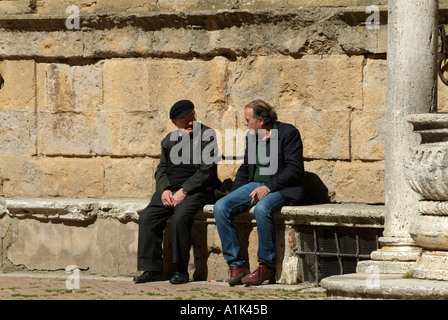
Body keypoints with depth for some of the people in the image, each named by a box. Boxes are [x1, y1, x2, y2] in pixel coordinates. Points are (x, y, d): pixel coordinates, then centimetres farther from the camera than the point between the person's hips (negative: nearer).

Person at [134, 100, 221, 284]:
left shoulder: (207, 136, 0)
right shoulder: (169, 140, 19)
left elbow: (207, 170, -8)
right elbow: (161, 169, 18)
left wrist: (184, 191, -15)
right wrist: (164, 190, -4)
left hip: (194, 190, -6)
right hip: (169, 190, 6)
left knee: (180, 218, -32)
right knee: (147, 217, -17)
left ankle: (180, 270, -22)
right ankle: (152, 269, -12)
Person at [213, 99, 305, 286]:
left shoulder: (288, 133, -7)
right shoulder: (251, 136, 15)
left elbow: (294, 169, -13)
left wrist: (268, 186, -22)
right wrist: (235, 193, 8)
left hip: (281, 187, -7)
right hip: (254, 185, 7)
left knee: (261, 209, -39)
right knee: (220, 208, -17)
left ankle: (267, 266, -24)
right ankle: (236, 265, -15)